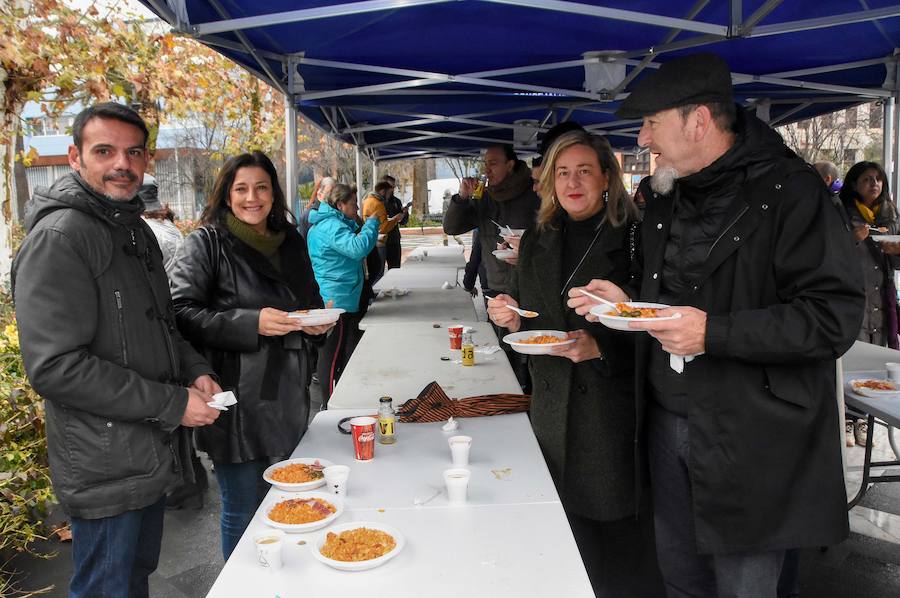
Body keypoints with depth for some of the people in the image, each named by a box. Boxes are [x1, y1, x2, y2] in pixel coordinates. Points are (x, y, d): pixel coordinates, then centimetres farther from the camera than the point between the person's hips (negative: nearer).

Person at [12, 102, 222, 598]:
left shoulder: (136, 229, 10)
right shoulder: (59, 237, -19)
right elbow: (54, 367, -25)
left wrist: (194, 371, -1)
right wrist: (171, 404, -22)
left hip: (152, 455, 8)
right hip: (104, 468, -8)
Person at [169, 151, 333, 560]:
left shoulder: (291, 243, 13)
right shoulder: (207, 242, -5)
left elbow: (312, 304, 24)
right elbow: (181, 312, -13)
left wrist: (318, 324, 1)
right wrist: (251, 324, -22)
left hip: (288, 399, 6)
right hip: (238, 401, -5)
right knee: (244, 512, 4)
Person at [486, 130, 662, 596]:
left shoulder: (635, 240, -8)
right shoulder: (536, 242, 9)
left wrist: (600, 347, -21)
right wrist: (510, 319, -3)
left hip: (615, 413, -5)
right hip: (552, 411, 5)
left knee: (621, 536, 6)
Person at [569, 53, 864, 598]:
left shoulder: (790, 191, -14)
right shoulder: (667, 197, 10)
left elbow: (836, 317, -19)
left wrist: (714, 332, -26)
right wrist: (628, 304, 2)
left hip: (751, 438, -6)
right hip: (667, 422, 7)